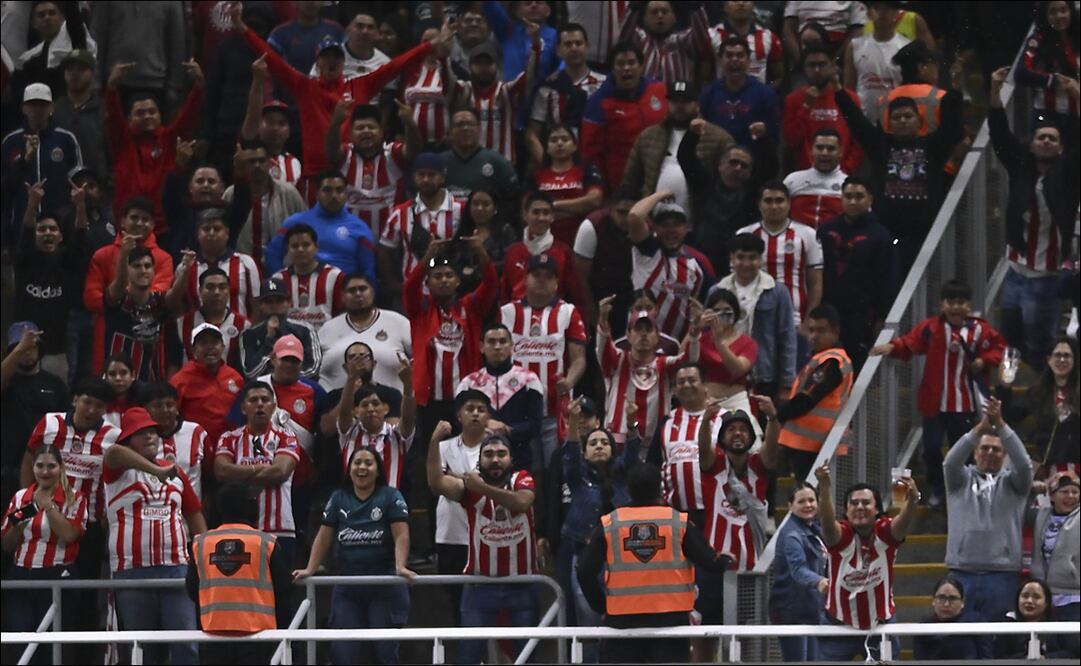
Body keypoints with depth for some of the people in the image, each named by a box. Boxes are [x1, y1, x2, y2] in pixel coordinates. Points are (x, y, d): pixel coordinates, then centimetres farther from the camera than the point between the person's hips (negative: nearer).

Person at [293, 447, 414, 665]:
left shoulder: (391, 497, -1)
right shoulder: (338, 499, 10)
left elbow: (401, 536, -9)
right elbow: (324, 538, 9)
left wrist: (401, 567, -24)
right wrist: (309, 570, -1)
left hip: (385, 588, -3)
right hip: (347, 588, 3)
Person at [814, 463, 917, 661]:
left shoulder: (885, 533, -12)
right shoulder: (841, 536, -15)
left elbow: (904, 520, -33)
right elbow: (827, 520, -36)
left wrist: (912, 500, -57)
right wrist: (824, 487, -57)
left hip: (880, 625, 1)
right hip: (840, 628, -1)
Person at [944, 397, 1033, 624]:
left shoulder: (1011, 482, 11)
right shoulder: (961, 479, 12)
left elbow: (1023, 464, -9)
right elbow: (951, 462, -8)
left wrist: (1000, 425, -21)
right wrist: (980, 428, -22)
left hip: (1001, 573, 0)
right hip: (962, 573, 0)